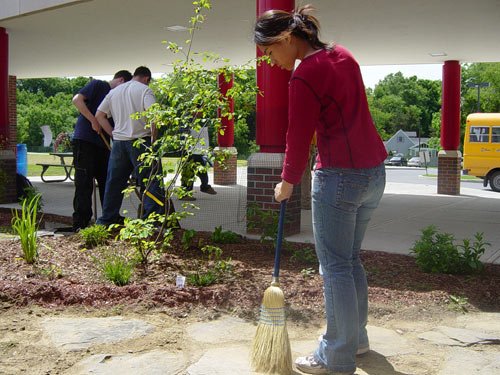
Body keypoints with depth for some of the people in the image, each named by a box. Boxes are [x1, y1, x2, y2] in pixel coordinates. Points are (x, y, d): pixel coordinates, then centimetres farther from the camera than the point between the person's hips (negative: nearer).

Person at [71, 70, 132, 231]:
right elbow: (77, 99, -15)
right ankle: (80, 224, -5)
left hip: (102, 144, 8)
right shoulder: (97, 85, -1)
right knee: (84, 183, -7)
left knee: (107, 182, 10)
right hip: (84, 140, -8)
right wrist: (93, 120, -18)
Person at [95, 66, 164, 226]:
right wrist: (153, 137, -8)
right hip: (140, 141, -6)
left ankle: (108, 218, 20)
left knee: (114, 181, 13)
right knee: (150, 180, -2)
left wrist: (114, 134, 14)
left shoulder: (114, 91, 16)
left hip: (118, 141, 6)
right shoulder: (145, 90, -2)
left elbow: (99, 115, 14)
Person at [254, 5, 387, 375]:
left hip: (340, 177, -9)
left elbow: (299, 137, -11)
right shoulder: (342, 55, 9)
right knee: (351, 260, 20)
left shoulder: (304, 76, -16)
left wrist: (287, 183, 4)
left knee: (335, 267, 2)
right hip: (374, 172, 9)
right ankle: (357, 337, 33)